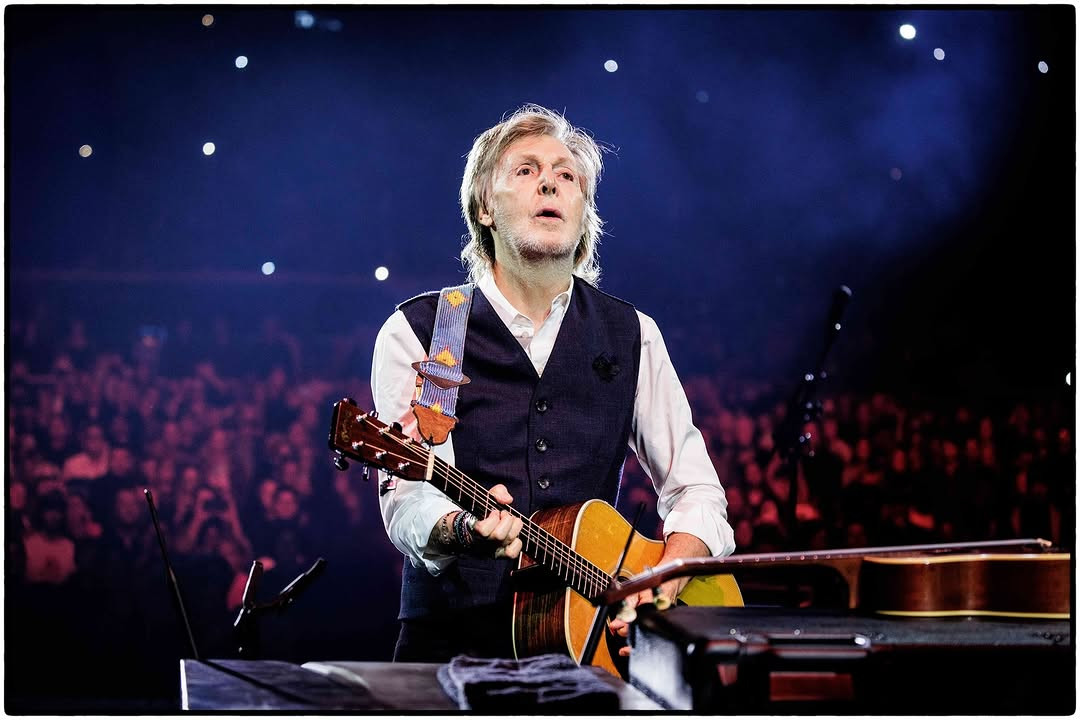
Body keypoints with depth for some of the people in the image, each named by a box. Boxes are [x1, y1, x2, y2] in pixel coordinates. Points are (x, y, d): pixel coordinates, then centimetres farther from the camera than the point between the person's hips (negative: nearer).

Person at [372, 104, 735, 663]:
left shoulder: (632, 338, 11)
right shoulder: (415, 333, 2)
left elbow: (697, 492, 11)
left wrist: (658, 591, -8)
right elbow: (407, 503, -8)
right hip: (456, 640, -3)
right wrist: (462, 531, -31)